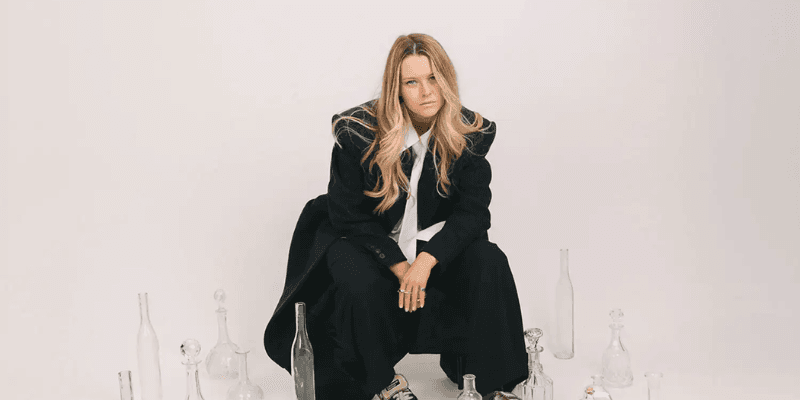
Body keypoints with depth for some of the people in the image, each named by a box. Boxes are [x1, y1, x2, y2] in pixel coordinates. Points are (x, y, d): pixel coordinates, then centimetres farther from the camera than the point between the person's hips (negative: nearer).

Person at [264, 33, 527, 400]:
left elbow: (473, 212, -12)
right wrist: (399, 265, -22)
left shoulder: (470, 133, -11)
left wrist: (426, 260, -28)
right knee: (364, 285, -33)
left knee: (489, 263, -22)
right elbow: (348, 216, -12)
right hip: (359, 238, -2)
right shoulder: (359, 131, -18)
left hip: (435, 241, 3)